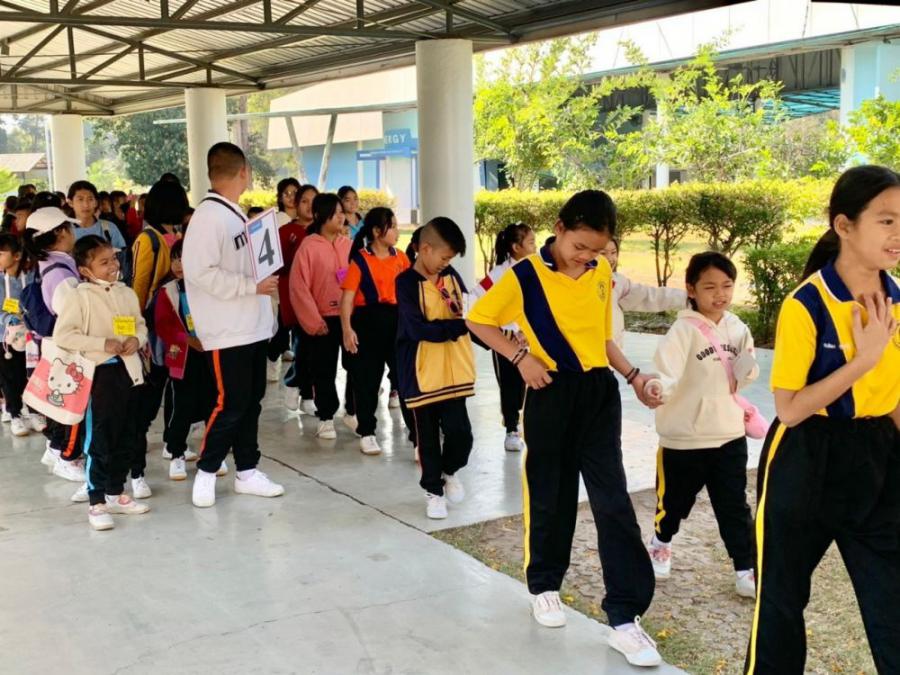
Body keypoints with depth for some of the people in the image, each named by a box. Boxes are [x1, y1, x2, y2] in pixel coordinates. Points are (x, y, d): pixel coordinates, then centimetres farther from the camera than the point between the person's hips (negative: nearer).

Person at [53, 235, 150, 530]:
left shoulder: (127, 293, 10)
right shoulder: (79, 296, -9)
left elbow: (140, 325, 20)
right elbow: (62, 335, -14)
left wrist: (137, 339, -3)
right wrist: (102, 344, -19)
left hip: (128, 370, 6)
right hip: (99, 372, -6)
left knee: (125, 438, 13)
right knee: (98, 440, -2)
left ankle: (116, 493, 27)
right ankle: (97, 503, 7)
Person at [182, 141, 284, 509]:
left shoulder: (235, 214, 13)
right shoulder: (208, 217, -16)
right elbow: (201, 272, -22)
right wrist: (252, 286, -20)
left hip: (253, 327, 9)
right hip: (227, 332, -9)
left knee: (251, 401, 13)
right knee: (231, 404, -4)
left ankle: (246, 471, 23)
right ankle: (206, 472, 13)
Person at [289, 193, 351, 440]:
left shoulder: (348, 245, 6)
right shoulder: (309, 246, -8)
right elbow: (299, 287, -9)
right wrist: (313, 321, -10)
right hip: (323, 319, -4)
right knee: (324, 372, 6)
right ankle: (326, 418, 18)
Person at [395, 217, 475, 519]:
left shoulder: (452, 276, 6)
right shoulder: (407, 282, -13)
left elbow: (468, 309, 16)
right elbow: (418, 328, -21)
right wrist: (461, 325, -20)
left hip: (453, 370, 4)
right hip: (421, 373, -4)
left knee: (460, 431, 1)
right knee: (428, 436, 8)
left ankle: (449, 471, 31)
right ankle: (434, 490, 25)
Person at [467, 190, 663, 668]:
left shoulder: (602, 272, 4)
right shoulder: (525, 276, -9)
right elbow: (479, 321, -1)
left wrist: (633, 375, 4)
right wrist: (520, 357, -13)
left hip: (599, 392, 3)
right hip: (553, 394, -3)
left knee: (614, 503, -1)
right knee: (550, 498, 10)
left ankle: (625, 618, 3)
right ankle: (544, 587, 34)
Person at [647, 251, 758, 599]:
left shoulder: (738, 328, 3)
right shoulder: (684, 330, -15)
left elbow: (745, 375, 13)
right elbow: (667, 370, -27)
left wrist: (747, 368, -10)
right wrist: (658, 388, -49)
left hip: (730, 434, 4)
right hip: (684, 437, -4)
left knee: (735, 508, 8)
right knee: (674, 502, 14)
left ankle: (746, 571, 18)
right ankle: (661, 544, 42)